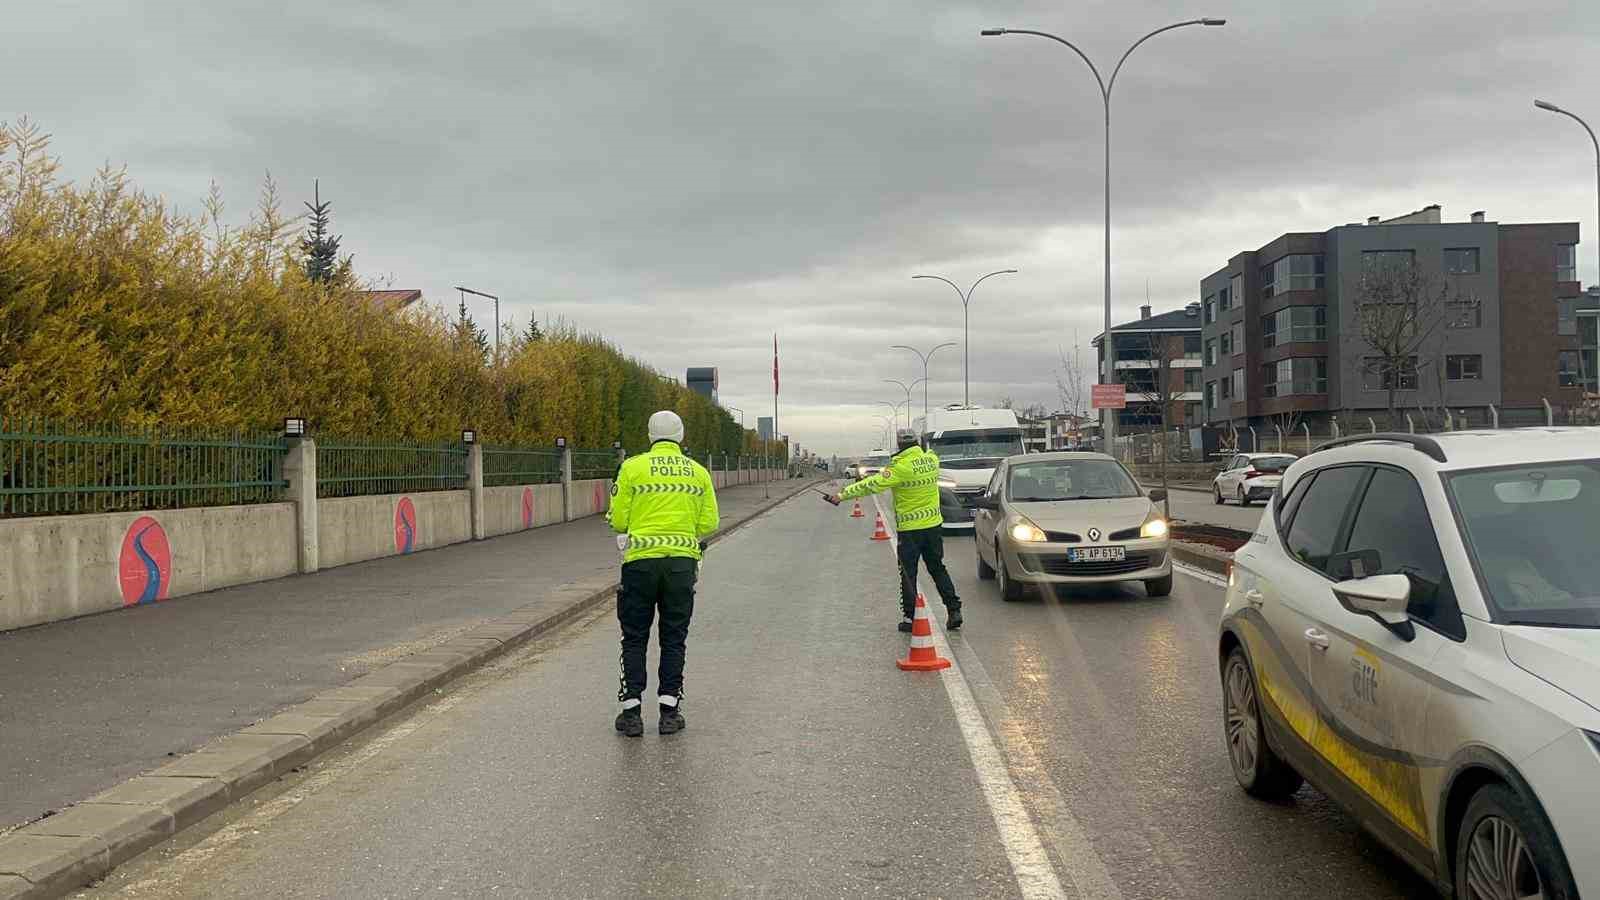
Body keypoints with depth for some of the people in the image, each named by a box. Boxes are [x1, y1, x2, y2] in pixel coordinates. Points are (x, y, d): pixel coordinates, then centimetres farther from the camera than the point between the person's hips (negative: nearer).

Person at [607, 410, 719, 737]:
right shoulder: (699, 472, 6)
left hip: (641, 561, -2)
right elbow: (708, 524, 4)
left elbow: (618, 520, -2)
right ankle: (669, 710, 10)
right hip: (683, 561, 2)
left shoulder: (632, 467, -1)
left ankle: (631, 711, 7)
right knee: (674, 637, 11)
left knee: (635, 638, 8)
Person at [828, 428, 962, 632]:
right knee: (938, 569, 15)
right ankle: (954, 610, 11)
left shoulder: (900, 468, -17)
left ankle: (909, 617, 6)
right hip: (933, 525, 5)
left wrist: (842, 495, -13)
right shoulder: (932, 460, 0)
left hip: (909, 529, -5)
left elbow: (873, 485, -18)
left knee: (908, 574, 4)